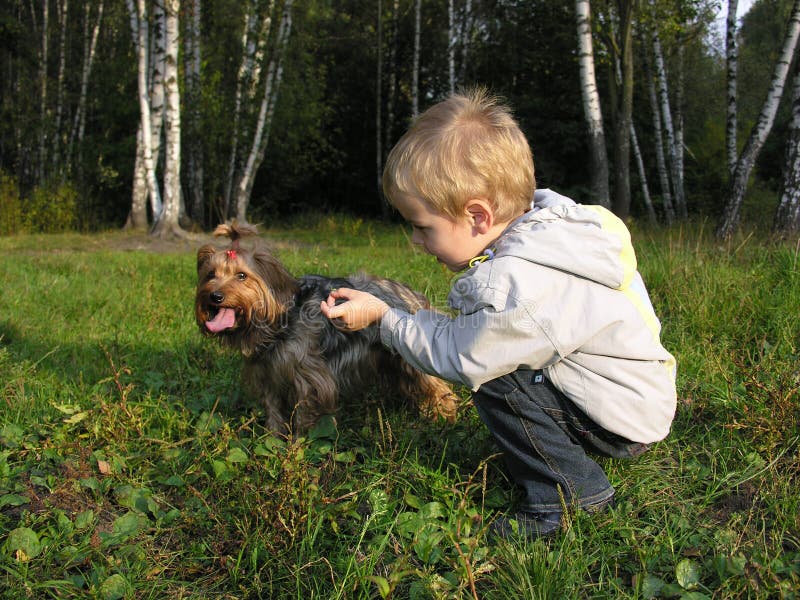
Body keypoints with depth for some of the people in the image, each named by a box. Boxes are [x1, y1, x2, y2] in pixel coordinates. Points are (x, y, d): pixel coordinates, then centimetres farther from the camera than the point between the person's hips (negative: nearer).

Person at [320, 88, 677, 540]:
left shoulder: (514, 289, -32)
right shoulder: (546, 221, -5)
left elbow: (454, 355, -16)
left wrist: (381, 315, -7)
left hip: (627, 419, -9)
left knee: (490, 378, -19)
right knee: (484, 355, 6)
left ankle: (570, 491, -4)